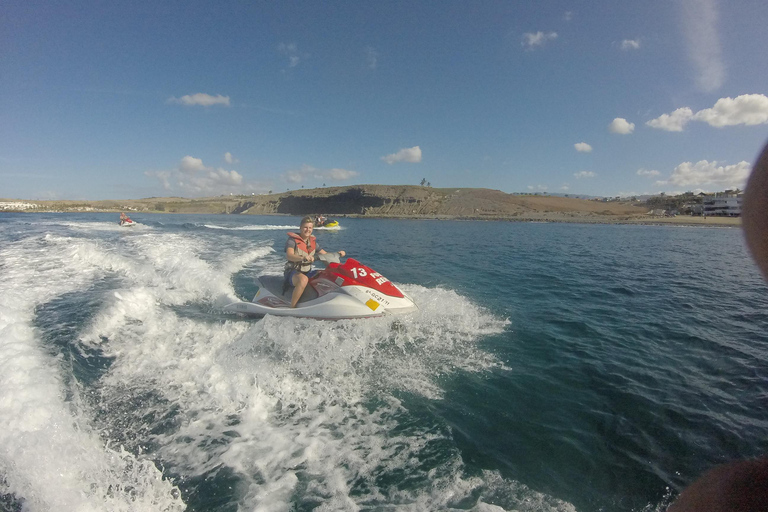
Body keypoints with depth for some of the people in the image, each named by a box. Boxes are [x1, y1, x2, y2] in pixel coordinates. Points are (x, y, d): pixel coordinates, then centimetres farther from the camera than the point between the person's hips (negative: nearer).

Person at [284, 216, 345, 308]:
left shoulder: (313, 242, 11)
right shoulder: (292, 240, -8)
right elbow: (288, 256, -27)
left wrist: (338, 254, -4)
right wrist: (303, 257, -46)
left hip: (308, 273, 7)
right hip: (293, 272, -7)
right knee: (303, 279, -40)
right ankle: (292, 307, -32)